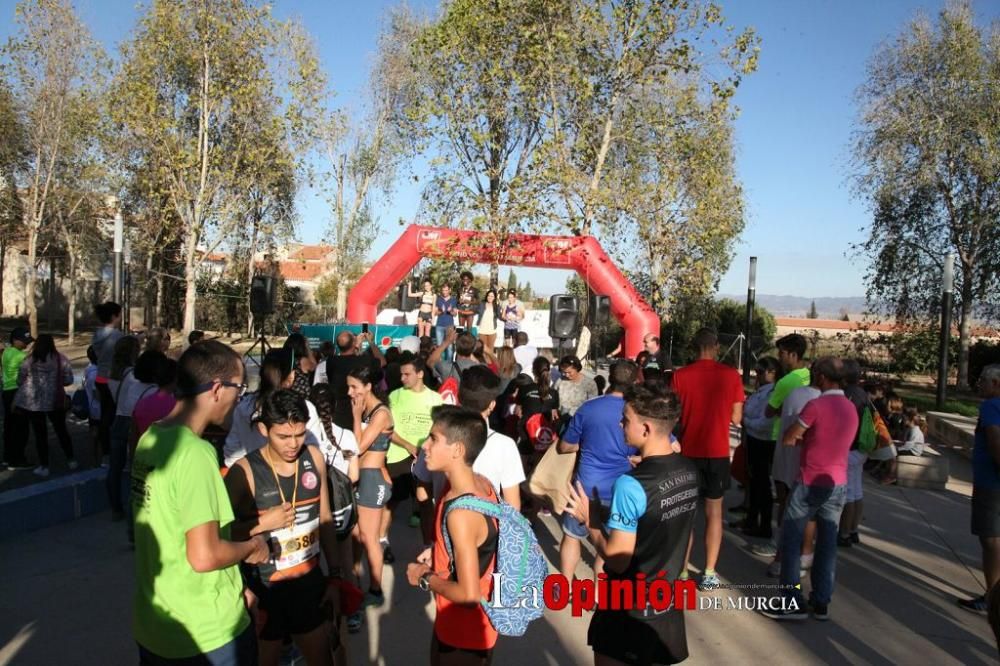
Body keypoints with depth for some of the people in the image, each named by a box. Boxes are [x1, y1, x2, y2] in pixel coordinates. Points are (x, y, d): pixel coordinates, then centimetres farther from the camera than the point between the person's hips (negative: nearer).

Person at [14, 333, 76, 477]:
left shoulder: (29, 360, -7)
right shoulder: (61, 359, -6)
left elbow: (20, 380, 1)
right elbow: (68, 380, -3)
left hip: (33, 402, -1)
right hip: (55, 401, 1)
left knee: (40, 433, 6)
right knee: (61, 430, 15)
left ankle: (44, 466, 9)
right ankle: (71, 460, 21)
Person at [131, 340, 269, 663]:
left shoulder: (149, 439, 1)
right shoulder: (194, 453, -26)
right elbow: (205, 557, -28)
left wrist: (238, 539, 11)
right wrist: (251, 546, -10)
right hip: (208, 630, -7)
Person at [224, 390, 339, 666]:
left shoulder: (314, 458, -5)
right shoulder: (244, 472, -19)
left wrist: (334, 574, 8)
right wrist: (262, 523, -23)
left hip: (310, 580, 4)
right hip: (264, 587, -4)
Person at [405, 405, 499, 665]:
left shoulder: (460, 513, -33)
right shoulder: (481, 483, -7)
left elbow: (469, 595, -31)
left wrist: (425, 578, -16)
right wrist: (437, 554, 2)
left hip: (465, 634, -8)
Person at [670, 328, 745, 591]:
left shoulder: (680, 375, -7)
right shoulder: (731, 375, -5)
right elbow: (736, 419, -2)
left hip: (688, 452, 0)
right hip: (717, 452, 0)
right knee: (713, 512, 11)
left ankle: (682, 572, 14)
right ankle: (709, 574, 13)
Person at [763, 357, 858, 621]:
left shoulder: (816, 406, -17)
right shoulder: (852, 409, 6)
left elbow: (787, 439, -12)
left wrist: (800, 437, 7)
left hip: (811, 483, -7)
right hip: (838, 484, 7)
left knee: (791, 539, 3)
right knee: (828, 542, 11)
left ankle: (793, 603, 3)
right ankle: (821, 602, 17)